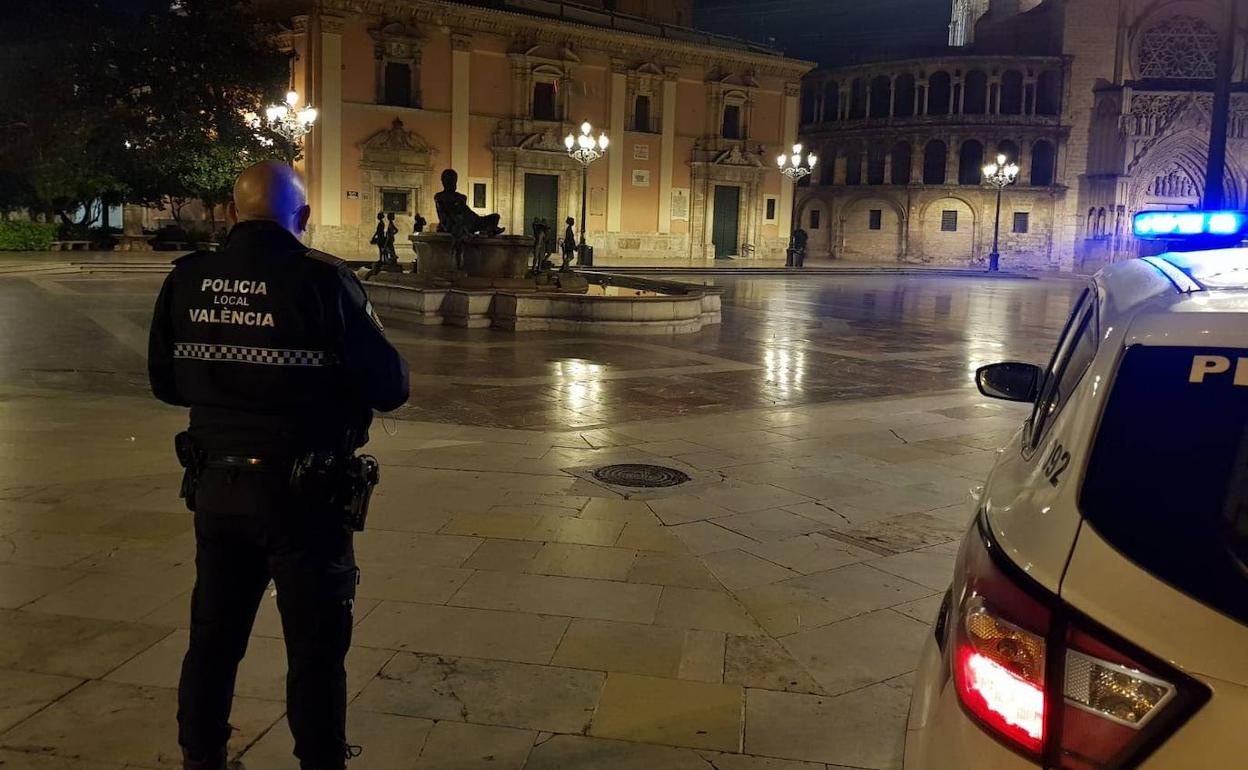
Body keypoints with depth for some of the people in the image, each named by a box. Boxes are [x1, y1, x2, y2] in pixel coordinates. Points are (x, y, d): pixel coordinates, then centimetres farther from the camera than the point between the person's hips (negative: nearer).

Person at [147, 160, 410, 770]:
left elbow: (164, 381, 9)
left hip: (215, 486, 5)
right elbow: (389, 389, -14)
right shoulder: (323, 281, -16)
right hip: (302, 494, -5)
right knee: (315, 647, 9)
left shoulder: (187, 280, -2)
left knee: (212, 636, 20)